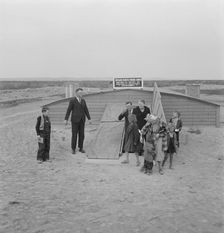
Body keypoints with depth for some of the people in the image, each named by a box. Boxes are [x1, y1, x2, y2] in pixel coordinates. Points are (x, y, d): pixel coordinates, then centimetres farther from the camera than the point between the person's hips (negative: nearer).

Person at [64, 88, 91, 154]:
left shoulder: (83, 100, 8)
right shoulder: (72, 100, -9)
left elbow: (86, 110, 11)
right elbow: (68, 110, -9)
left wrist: (89, 119, 8)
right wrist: (66, 119, -13)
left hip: (82, 120, 5)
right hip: (75, 119, -5)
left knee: (81, 134, 6)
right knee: (74, 134, -1)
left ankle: (81, 148, 19)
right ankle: (73, 149, 12)